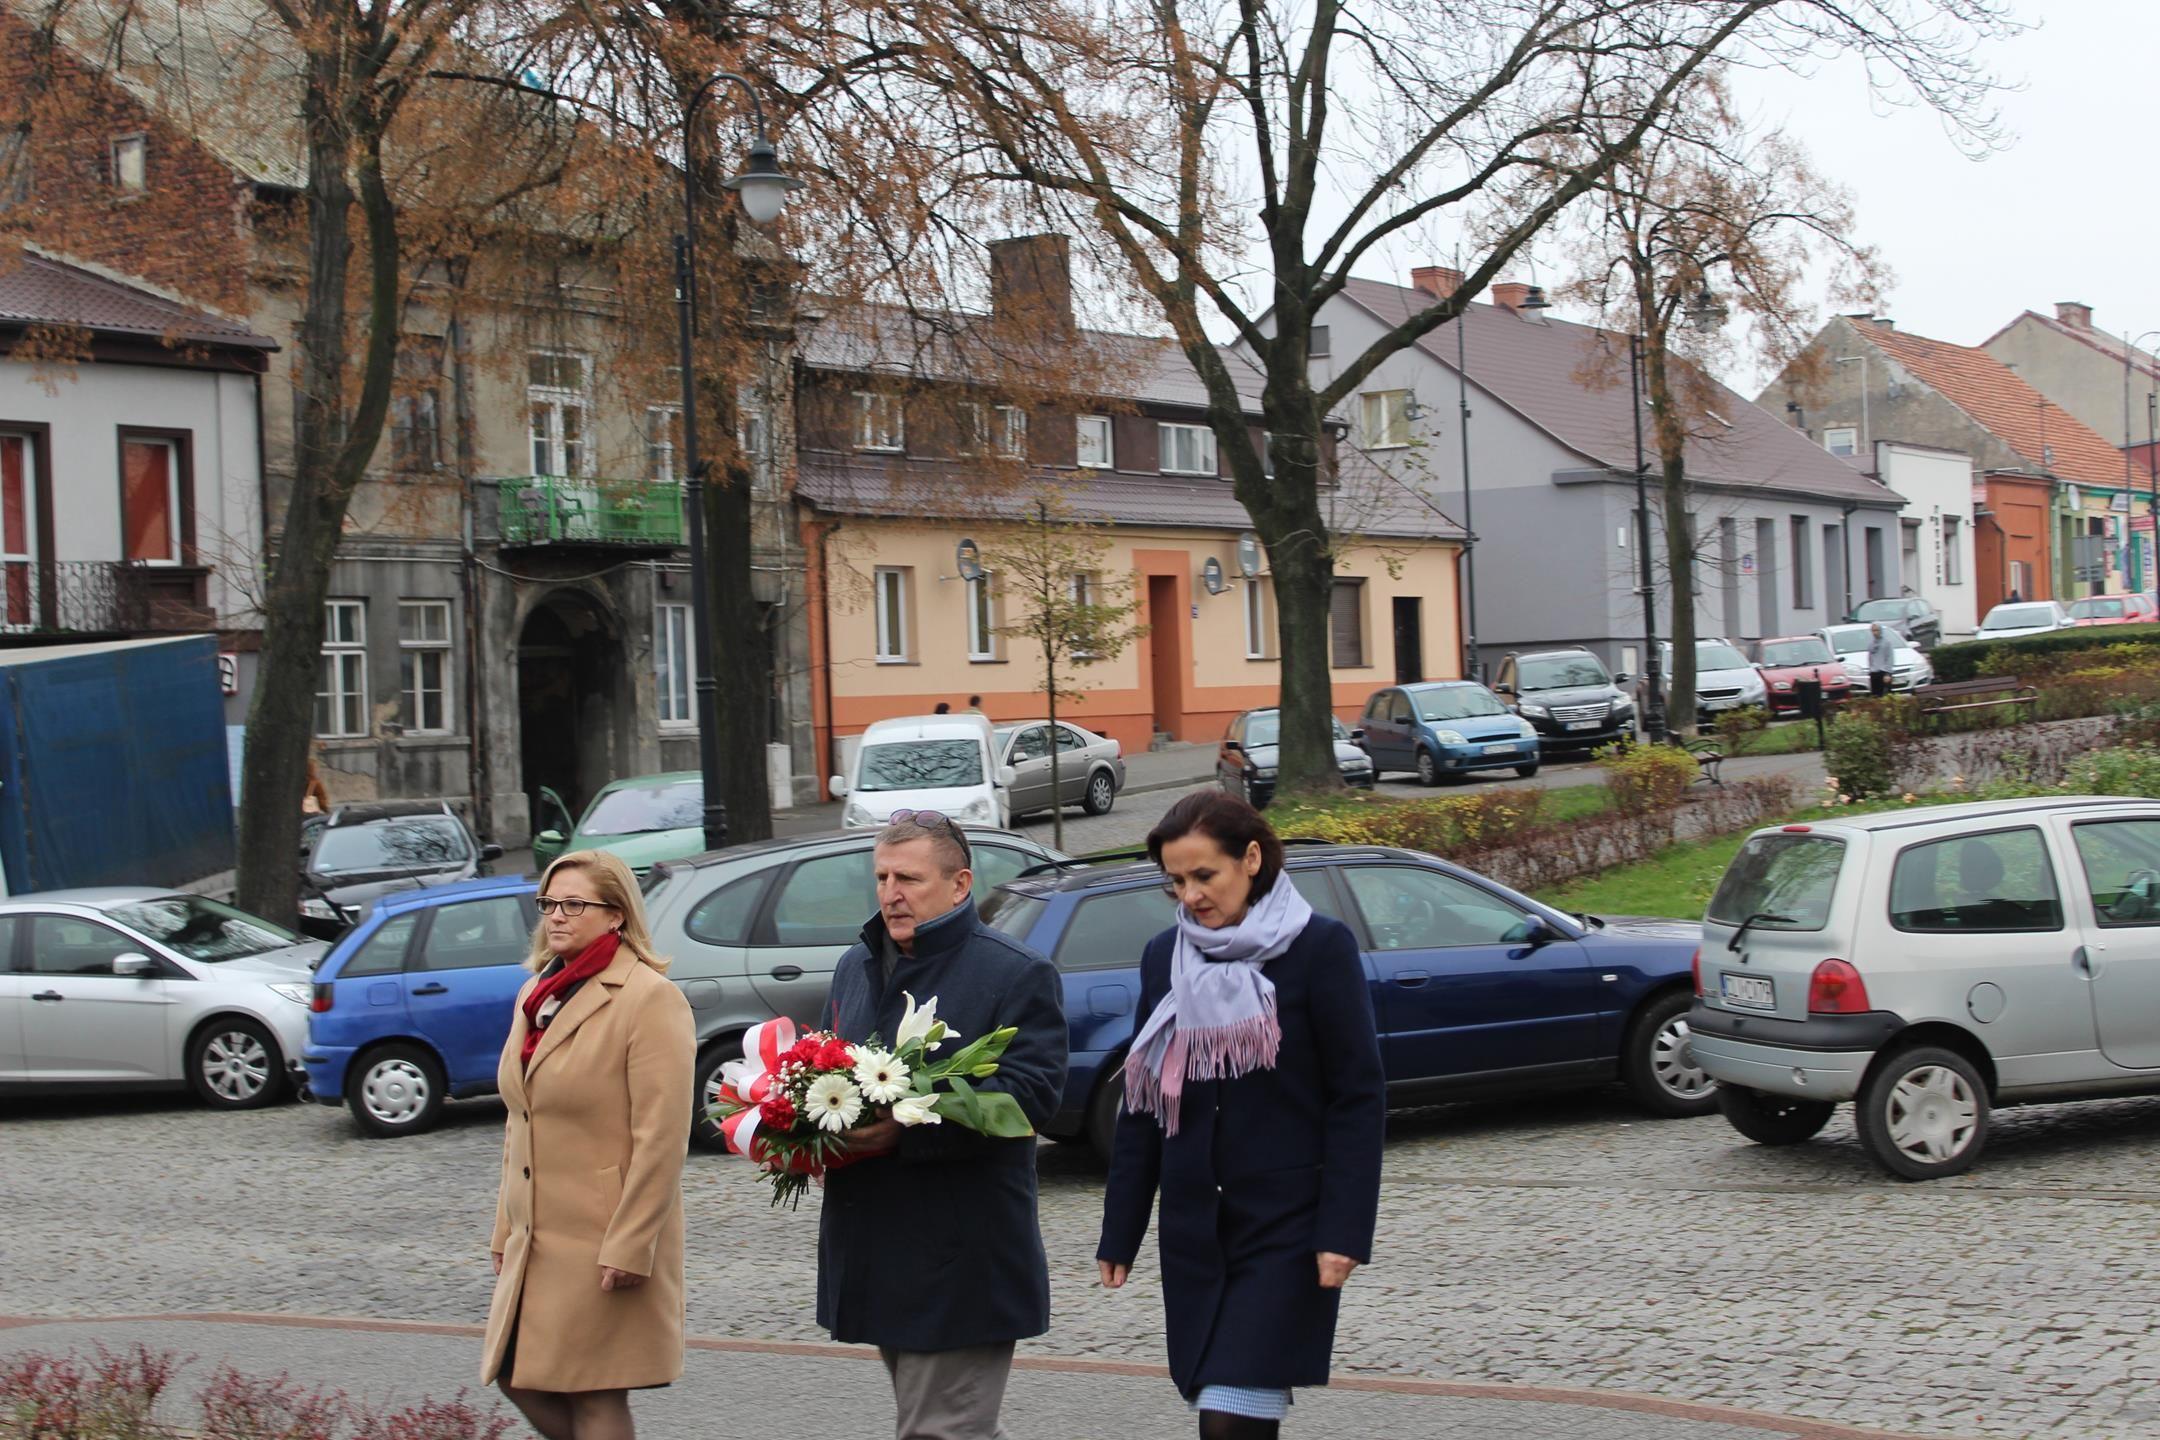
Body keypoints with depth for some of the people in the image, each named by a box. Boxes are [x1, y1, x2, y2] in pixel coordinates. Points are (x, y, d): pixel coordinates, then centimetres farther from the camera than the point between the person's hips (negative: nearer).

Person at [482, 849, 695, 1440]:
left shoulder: (649, 998, -12)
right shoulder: (535, 995, 13)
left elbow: (662, 1137, -17)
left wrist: (629, 1247, -20)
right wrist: (505, 1230, 16)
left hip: (604, 1242, -8)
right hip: (536, 1239, 8)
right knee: (520, 1377, 10)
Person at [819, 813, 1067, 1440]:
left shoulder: (1017, 975, -7)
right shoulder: (857, 967, 16)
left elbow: (1030, 1089, -18)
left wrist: (906, 1130, -26)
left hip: (960, 1264, -7)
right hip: (876, 1249, 7)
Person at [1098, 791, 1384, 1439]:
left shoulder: (1320, 948, -6)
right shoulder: (1164, 958, 9)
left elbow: (1359, 1099, -7)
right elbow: (1141, 1105, 13)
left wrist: (1344, 1231, -13)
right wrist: (1119, 1236, 11)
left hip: (1287, 1233, -5)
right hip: (1193, 1234, 5)